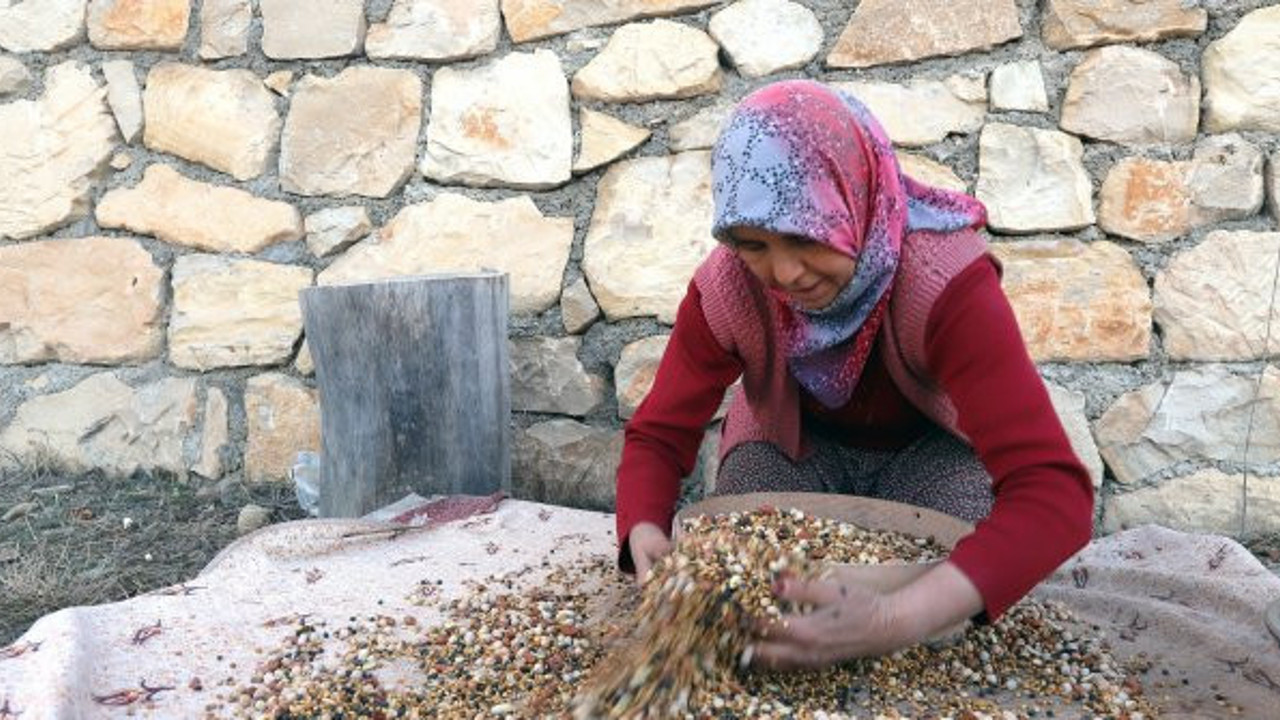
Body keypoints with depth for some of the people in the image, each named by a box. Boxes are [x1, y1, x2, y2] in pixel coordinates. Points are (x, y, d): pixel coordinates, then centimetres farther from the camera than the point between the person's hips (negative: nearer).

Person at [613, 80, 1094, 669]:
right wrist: (646, 541, -42)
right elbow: (658, 435, -18)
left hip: (932, 446, -1)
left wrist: (898, 620, -62)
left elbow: (1055, 489, -46)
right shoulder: (724, 288, -28)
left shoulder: (944, 282, -39)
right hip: (793, 444, 2)